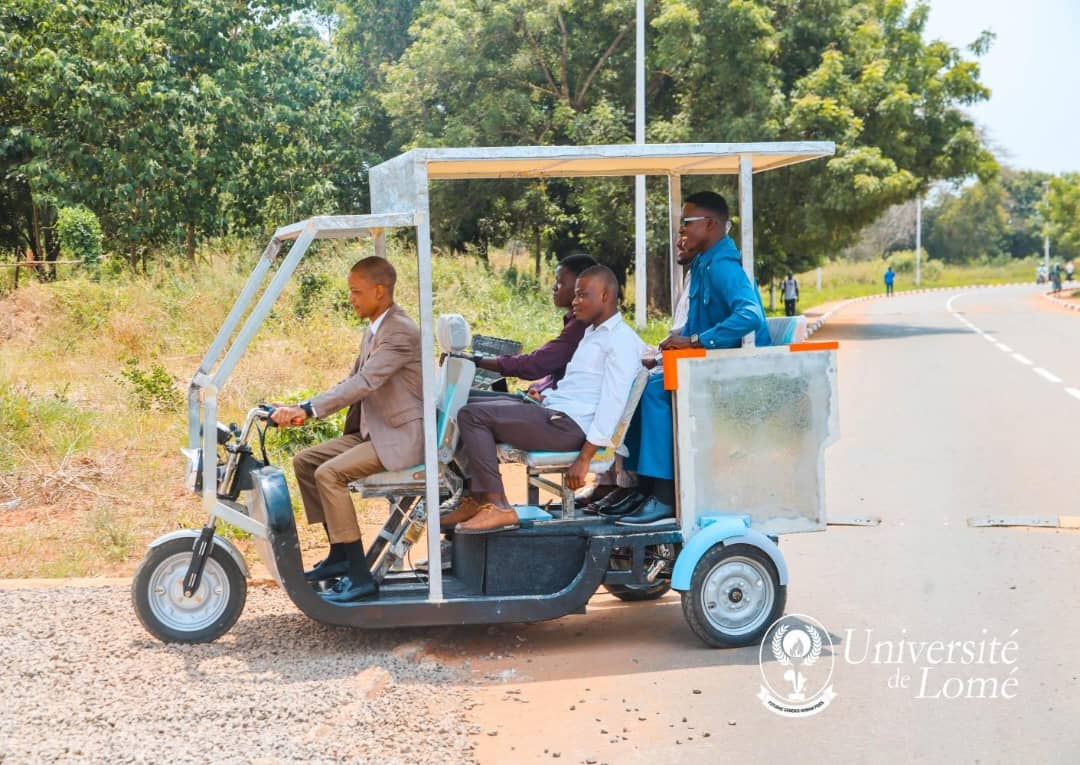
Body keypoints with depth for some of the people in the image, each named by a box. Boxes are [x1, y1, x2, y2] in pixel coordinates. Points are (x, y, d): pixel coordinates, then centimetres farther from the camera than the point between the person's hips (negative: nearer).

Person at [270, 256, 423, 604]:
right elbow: (352, 380, 17)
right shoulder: (374, 330, 14)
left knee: (329, 473, -25)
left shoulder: (400, 331, -18)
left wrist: (308, 409, -34)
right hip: (372, 431, 10)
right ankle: (339, 555, 12)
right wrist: (305, 410, 2)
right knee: (304, 461, 6)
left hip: (401, 436, -10)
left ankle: (360, 577, -21)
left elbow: (364, 382, -29)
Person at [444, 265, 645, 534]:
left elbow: (613, 401, -20)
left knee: (472, 416, -15)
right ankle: (477, 499, 7)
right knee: (475, 407, 15)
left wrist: (585, 458, -24)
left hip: (569, 426, -11)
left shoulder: (622, 340, -11)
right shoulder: (593, 334, 22)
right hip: (552, 411, 11)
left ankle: (496, 506, -16)